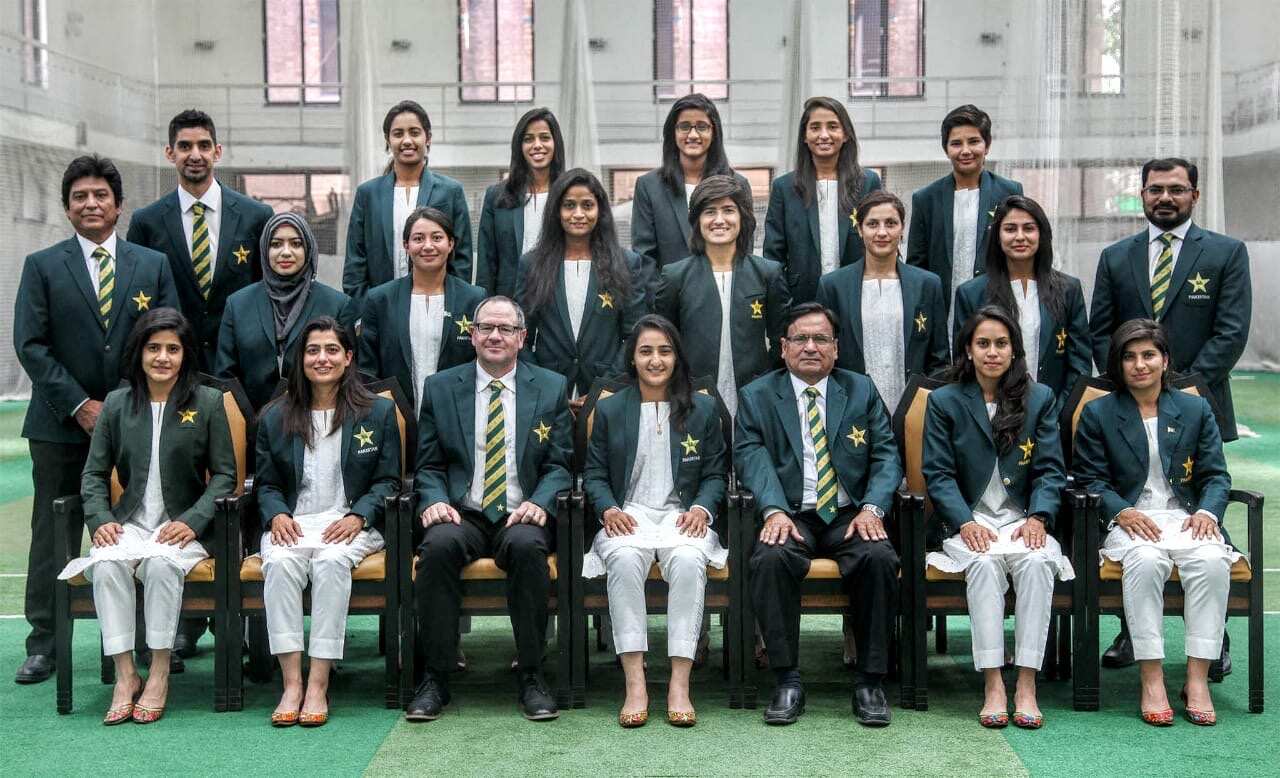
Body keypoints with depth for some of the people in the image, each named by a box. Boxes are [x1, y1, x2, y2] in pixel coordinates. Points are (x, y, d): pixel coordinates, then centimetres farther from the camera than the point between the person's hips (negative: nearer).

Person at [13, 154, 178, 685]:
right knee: (53, 536, 4)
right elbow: (30, 345, -2)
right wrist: (78, 404, -10)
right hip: (61, 425, -1)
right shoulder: (42, 266, 4)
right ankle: (43, 644, 12)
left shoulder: (153, 265, 8)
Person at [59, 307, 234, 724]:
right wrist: (99, 519, -6)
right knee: (106, 565, -30)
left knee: (161, 564, -34)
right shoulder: (117, 404, 11)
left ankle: (159, 674, -21)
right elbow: (94, 473, 13)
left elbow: (224, 474, 2)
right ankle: (125, 676, -23)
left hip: (185, 528, -2)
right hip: (129, 524, 2)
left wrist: (193, 521, -13)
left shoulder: (209, 402, 3)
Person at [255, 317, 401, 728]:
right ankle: (291, 682, -32)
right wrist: (277, 514, -7)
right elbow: (266, 483, 16)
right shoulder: (275, 417, 15)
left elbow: (388, 481, 6)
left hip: (352, 522, -2)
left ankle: (318, 684, -34)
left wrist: (358, 516, -12)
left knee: (331, 561, -35)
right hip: (292, 523, 2)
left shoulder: (379, 411, 10)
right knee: (279, 563, -32)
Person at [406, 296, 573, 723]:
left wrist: (540, 502, -13)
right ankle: (436, 676, -21)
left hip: (521, 517, 0)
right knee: (440, 544, -33)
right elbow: (428, 466, 12)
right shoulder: (440, 387, 11)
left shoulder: (552, 387, 10)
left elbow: (560, 464, 7)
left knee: (527, 545, -34)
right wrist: (435, 501, -10)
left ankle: (531, 676, -22)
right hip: (463, 515, 1)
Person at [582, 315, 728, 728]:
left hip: (682, 516, 0)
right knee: (624, 558, -36)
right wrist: (607, 509, -7)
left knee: (688, 560, -36)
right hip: (628, 517, 0)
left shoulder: (704, 408, 12)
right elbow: (594, 473, 13)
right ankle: (635, 683, -35)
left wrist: (702, 508, -8)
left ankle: (680, 683, -35)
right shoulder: (609, 409, 13)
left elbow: (715, 473, 12)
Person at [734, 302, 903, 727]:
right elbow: (752, 458, -4)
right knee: (769, 559, -33)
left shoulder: (862, 390, 15)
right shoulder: (757, 396, 10)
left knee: (879, 558, -30)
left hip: (849, 516, 1)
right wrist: (774, 511, -22)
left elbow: (886, 455, 7)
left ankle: (869, 680, -17)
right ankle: (787, 680, -21)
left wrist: (873, 508, -12)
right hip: (790, 516, -1)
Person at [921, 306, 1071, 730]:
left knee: (1037, 563, -31)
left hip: (1023, 518, 1)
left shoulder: (1040, 398, 12)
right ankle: (993, 685, -33)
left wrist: (1038, 518, -12)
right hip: (969, 523, -1)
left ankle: (1027, 686, -31)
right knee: (983, 563, -34)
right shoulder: (944, 402, 8)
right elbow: (938, 473, 1)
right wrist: (965, 523, -15)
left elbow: (1050, 469, 6)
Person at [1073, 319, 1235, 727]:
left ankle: (1197, 678, -27)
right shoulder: (1098, 413, 10)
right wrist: (1122, 512, -14)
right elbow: (1089, 478, 5)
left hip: (1185, 516, 2)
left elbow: (1216, 475, 13)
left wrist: (1207, 511, -8)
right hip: (1128, 521, -2)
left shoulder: (1196, 409, 16)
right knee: (1146, 561, -36)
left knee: (1213, 561, -31)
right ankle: (1151, 679, -32)